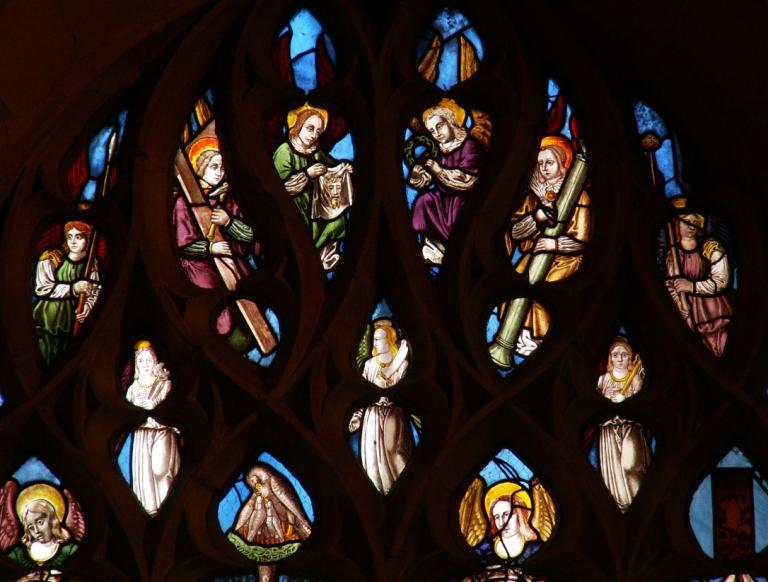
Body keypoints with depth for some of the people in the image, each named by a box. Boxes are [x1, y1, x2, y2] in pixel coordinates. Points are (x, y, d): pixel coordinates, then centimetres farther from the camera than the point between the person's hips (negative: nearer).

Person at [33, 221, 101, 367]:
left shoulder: (91, 263, 3)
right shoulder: (51, 258, -9)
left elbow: (95, 290, 12)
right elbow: (41, 289, -15)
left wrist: (88, 305, -10)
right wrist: (73, 288, -23)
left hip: (72, 321, 4)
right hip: (47, 321, -4)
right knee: (46, 363, -5)